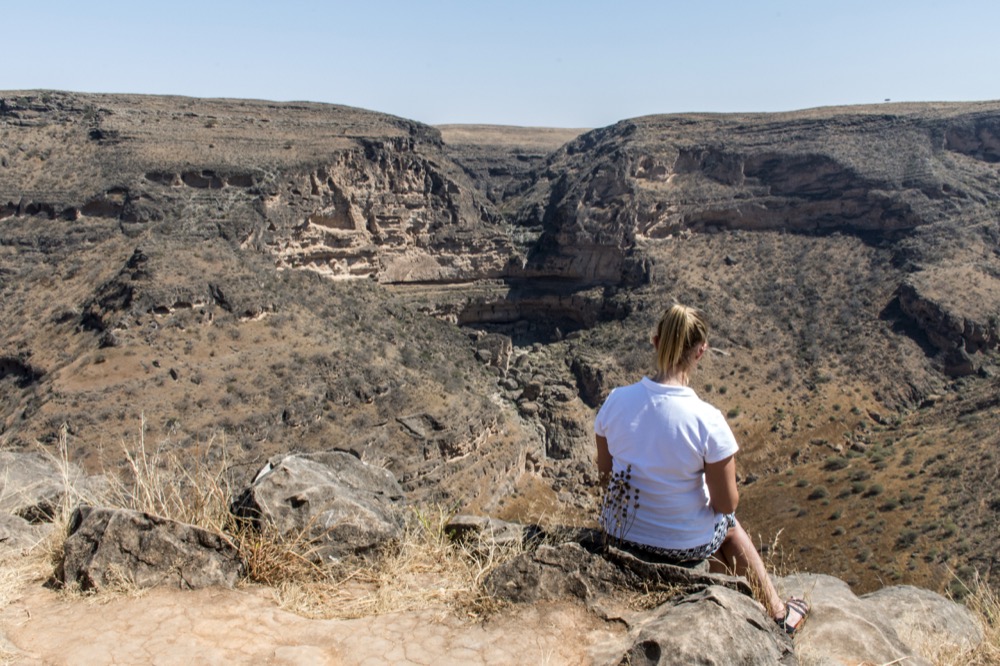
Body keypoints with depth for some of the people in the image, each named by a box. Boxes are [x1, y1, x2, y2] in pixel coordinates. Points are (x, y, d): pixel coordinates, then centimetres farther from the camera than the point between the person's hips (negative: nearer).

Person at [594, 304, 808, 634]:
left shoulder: (616, 400, -16)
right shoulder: (707, 420, -28)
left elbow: (605, 474, -2)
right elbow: (726, 504, -16)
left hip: (621, 534, 4)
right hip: (684, 547, -4)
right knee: (730, 523, 32)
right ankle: (777, 612, 53)